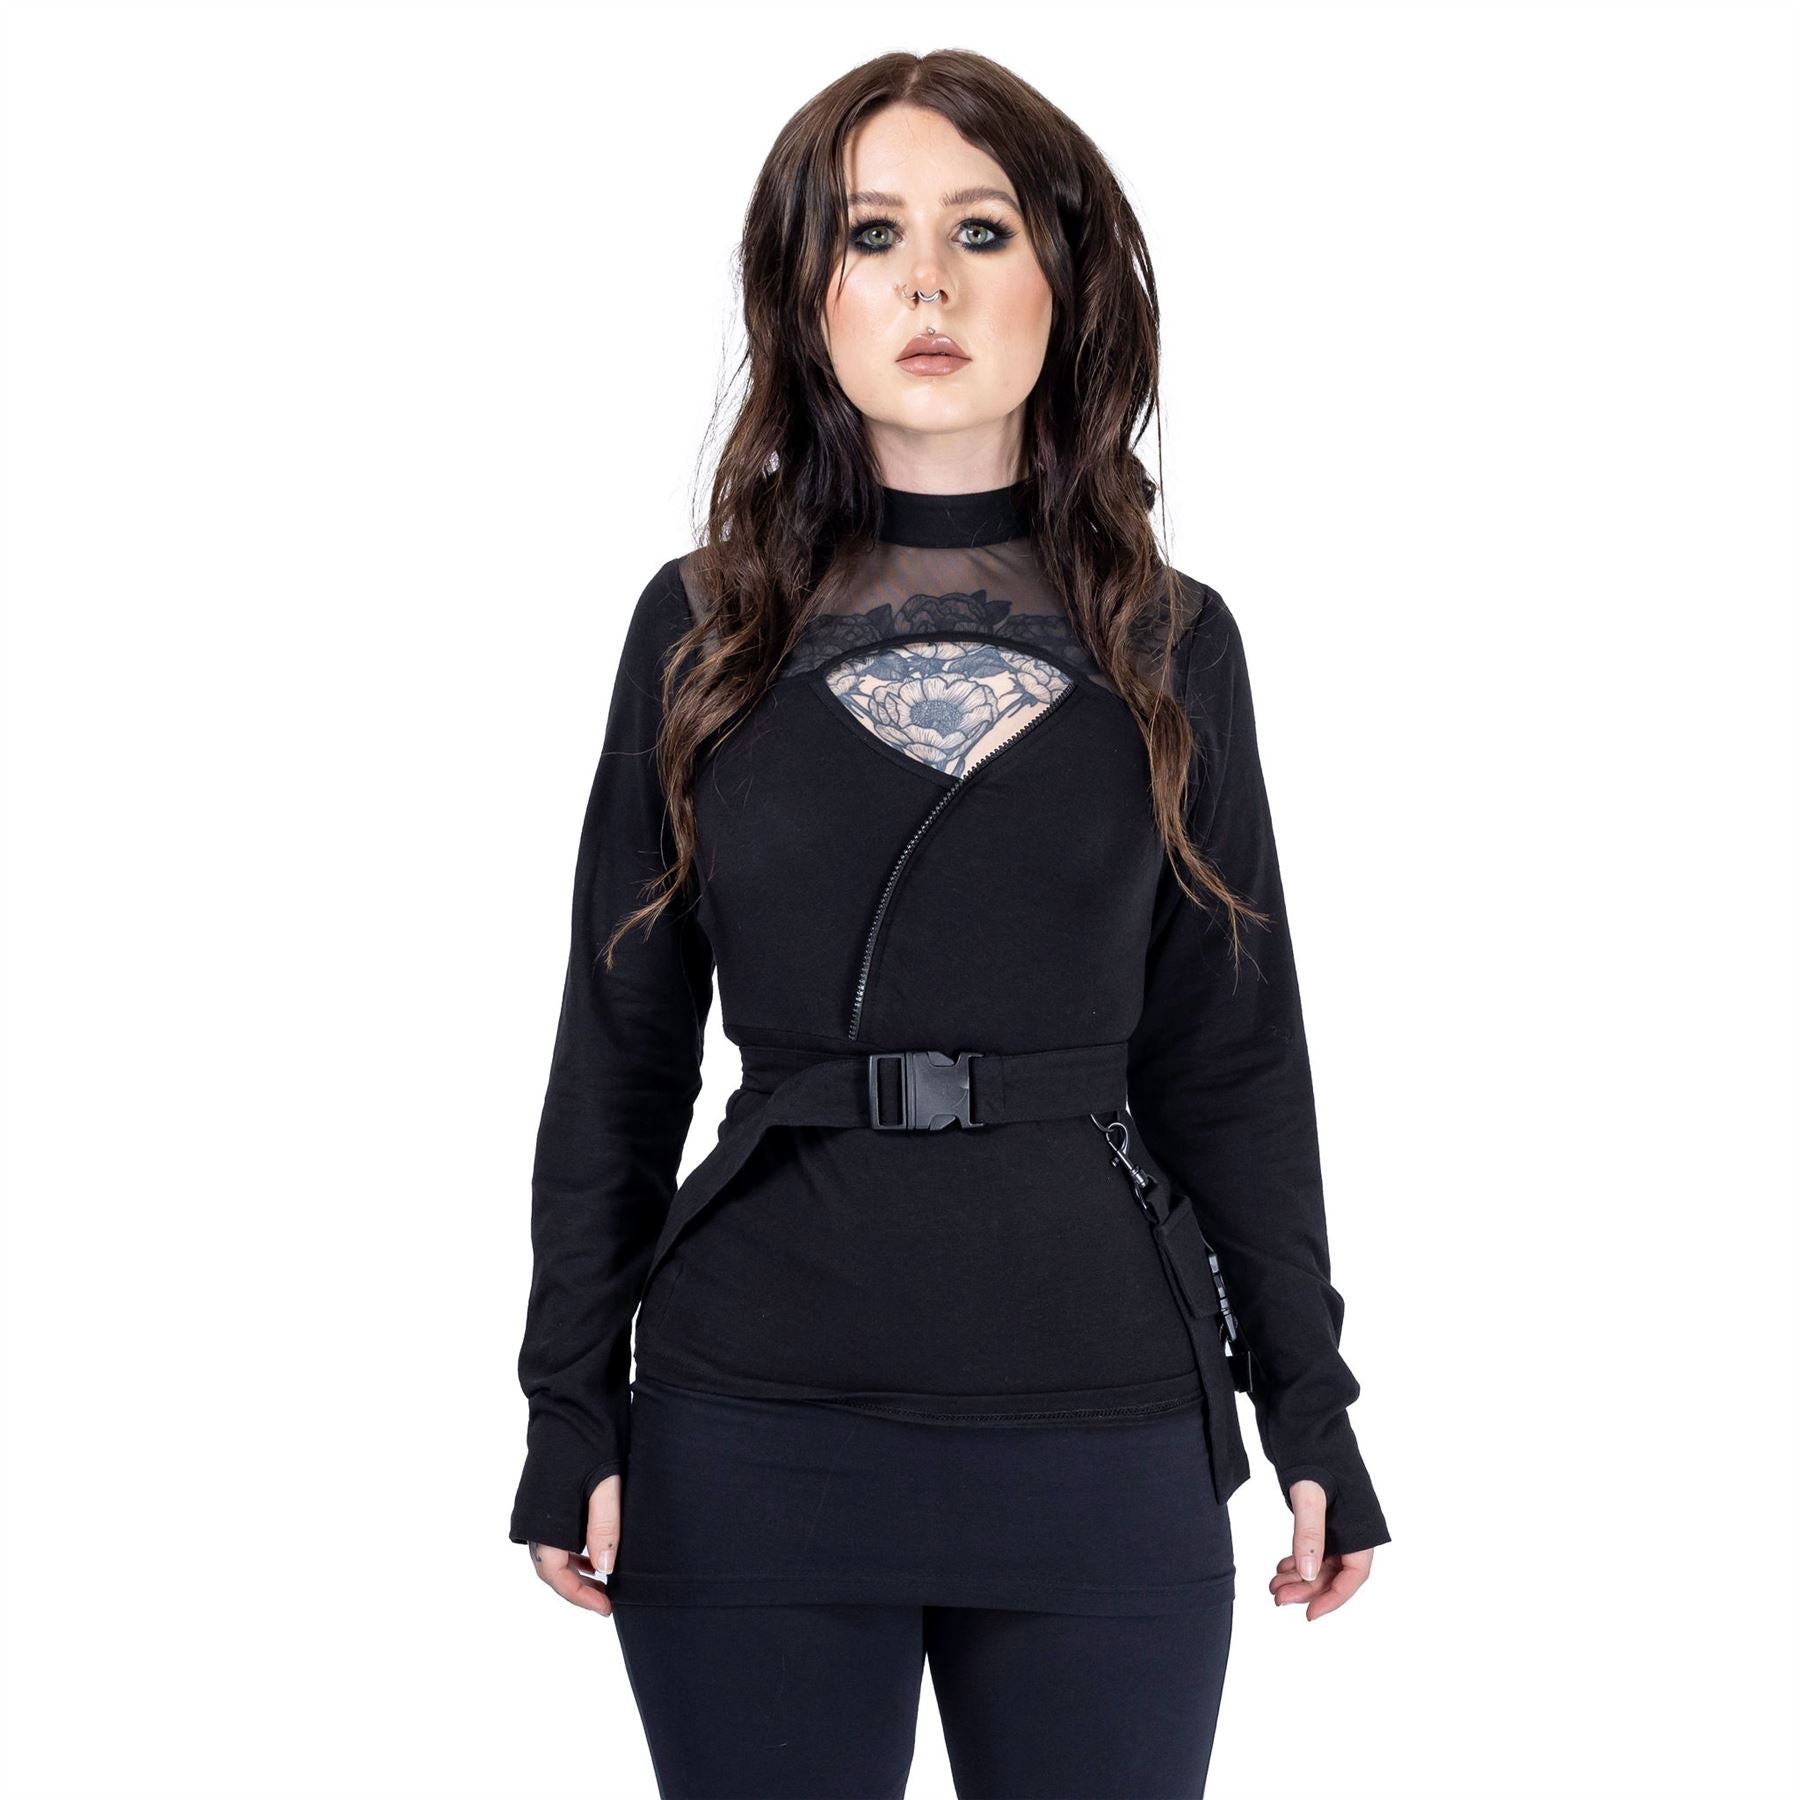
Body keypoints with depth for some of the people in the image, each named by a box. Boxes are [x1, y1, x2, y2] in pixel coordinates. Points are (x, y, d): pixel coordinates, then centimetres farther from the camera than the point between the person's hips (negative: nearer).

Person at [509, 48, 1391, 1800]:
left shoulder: (1170, 644, 5)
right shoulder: (702, 627, 4)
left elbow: (1232, 1058, 7)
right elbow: (620, 1046, 5)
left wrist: (1309, 1409, 5)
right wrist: (571, 1410, 1)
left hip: (1107, 1439, 1)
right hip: (748, 1440, 0)